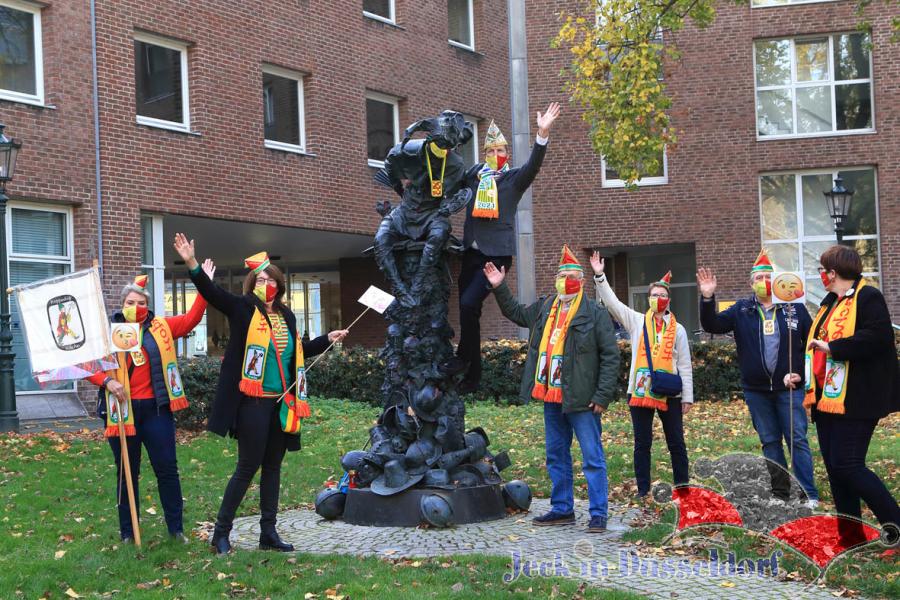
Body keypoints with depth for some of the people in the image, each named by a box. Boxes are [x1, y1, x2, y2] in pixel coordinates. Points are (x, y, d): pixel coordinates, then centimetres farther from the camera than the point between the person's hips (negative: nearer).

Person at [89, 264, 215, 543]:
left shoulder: (160, 328, 6)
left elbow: (191, 319, -3)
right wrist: (106, 381, -15)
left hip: (156, 408, 1)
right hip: (122, 411, -1)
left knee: (167, 468, 5)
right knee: (127, 473, 9)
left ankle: (176, 528, 16)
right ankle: (128, 531, 20)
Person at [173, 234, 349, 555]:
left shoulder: (286, 316, 12)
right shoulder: (242, 308, -4)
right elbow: (211, 291, -17)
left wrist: (328, 339, 25)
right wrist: (192, 263, -30)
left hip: (281, 404, 6)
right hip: (252, 403, -6)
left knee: (273, 467, 12)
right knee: (247, 467, -2)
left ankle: (268, 532, 21)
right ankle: (221, 531, 11)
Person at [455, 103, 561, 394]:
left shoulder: (515, 178, 2)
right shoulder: (473, 174, 15)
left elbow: (533, 165, -14)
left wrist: (543, 134, -29)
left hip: (497, 253, -5)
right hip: (472, 252, 5)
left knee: (469, 304, -21)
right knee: (467, 310, 6)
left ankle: (463, 362, -7)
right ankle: (472, 374, 17)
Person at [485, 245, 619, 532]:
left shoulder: (596, 313, -7)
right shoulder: (544, 309, 12)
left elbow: (610, 356, -9)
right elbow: (516, 313, 31)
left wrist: (603, 395, -14)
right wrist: (499, 287, 20)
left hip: (581, 400, -7)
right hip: (552, 397, 7)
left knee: (593, 458, -2)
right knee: (556, 457, 15)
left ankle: (598, 513, 3)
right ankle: (562, 509, 26)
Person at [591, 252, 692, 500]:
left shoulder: (677, 329, 7)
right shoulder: (637, 321, 6)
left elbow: (685, 365, 6)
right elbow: (612, 303, -2)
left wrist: (687, 396, 3)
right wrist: (600, 277, -12)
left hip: (669, 393, 0)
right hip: (640, 391, 0)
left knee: (676, 442, 7)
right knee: (642, 443, 6)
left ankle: (682, 487, 16)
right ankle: (643, 491, 13)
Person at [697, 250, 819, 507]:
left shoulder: (794, 307, -1)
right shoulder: (741, 310, 4)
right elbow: (712, 325, -4)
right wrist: (707, 298, -19)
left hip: (789, 387, -2)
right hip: (756, 390, 2)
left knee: (797, 439, -3)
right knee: (769, 442, 10)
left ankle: (810, 494, 1)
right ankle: (780, 493, 19)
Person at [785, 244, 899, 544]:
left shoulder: (867, 297, -10)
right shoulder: (829, 303, 19)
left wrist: (831, 347, -22)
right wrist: (801, 375, 14)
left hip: (854, 401, -10)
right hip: (827, 398, 10)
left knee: (846, 465, -13)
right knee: (834, 466, 9)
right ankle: (851, 537, 17)